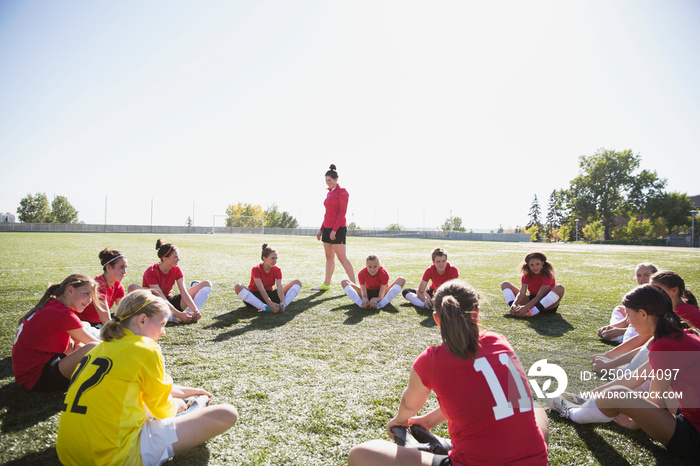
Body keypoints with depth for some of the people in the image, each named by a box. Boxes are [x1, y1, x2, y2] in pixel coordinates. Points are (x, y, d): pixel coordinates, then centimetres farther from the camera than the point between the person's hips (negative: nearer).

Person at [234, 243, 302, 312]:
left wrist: (283, 302, -38)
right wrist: (270, 304, -42)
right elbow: (261, 289, -29)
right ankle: (265, 308, -40)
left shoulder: (277, 270, -6)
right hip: (255, 296, -3)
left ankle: (282, 306, -34)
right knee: (238, 287, -35)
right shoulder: (256, 269, -17)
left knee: (297, 282, -8)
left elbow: (279, 288, -19)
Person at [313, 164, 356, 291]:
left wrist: (334, 230, -21)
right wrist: (321, 230, 18)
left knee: (342, 258, -10)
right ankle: (326, 285, 20)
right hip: (327, 228, 9)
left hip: (338, 228, -8)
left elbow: (342, 212, -15)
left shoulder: (342, 192, -8)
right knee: (329, 257, 12)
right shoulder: (329, 193, 17)